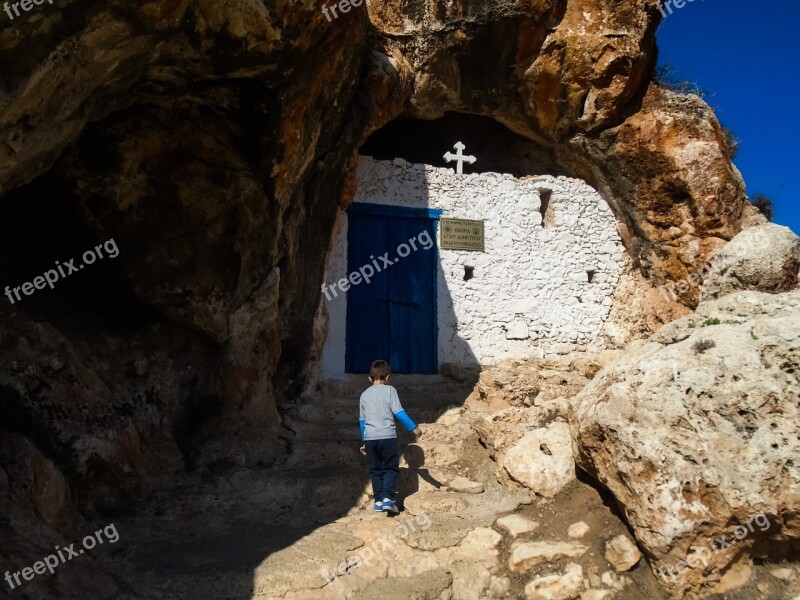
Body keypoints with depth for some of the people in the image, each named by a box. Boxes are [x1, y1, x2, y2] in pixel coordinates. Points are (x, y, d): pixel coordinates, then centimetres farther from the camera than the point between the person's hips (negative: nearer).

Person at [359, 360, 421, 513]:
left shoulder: (364, 394, 12)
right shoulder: (389, 390, -1)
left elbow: (362, 420, 16)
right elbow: (399, 412, -6)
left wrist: (364, 441, 25)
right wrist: (414, 428, 1)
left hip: (369, 438, 4)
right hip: (387, 436, -4)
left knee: (375, 470, 12)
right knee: (390, 468, 4)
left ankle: (378, 501, 11)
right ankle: (388, 498, -9)